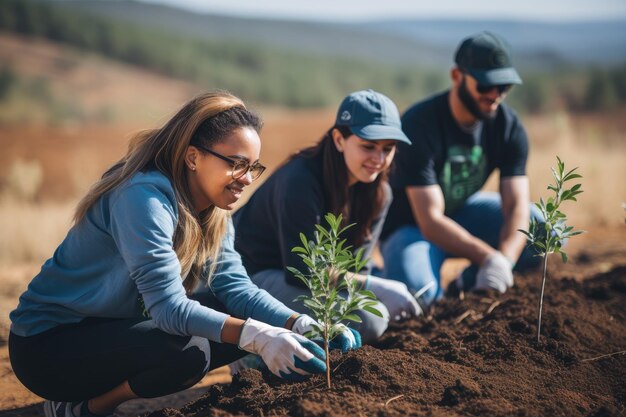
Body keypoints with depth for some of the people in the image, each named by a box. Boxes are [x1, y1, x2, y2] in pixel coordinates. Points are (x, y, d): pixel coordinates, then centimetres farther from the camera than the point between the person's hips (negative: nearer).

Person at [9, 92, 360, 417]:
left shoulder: (212, 211, 1)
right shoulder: (144, 197, -26)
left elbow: (236, 287, -7)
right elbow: (168, 306, -32)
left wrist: (305, 327, -24)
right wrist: (257, 336, -43)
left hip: (119, 330, 9)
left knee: (251, 327, -4)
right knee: (188, 352, -32)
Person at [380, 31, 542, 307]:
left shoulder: (509, 126, -12)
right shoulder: (419, 125, -28)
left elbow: (516, 205, -19)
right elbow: (430, 222, -33)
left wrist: (503, 260, -39)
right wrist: (489, 258, -43)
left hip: (464, 213, 5)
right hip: (412, 225, -5)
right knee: (416, 289, -37)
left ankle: (469, 284, -1)